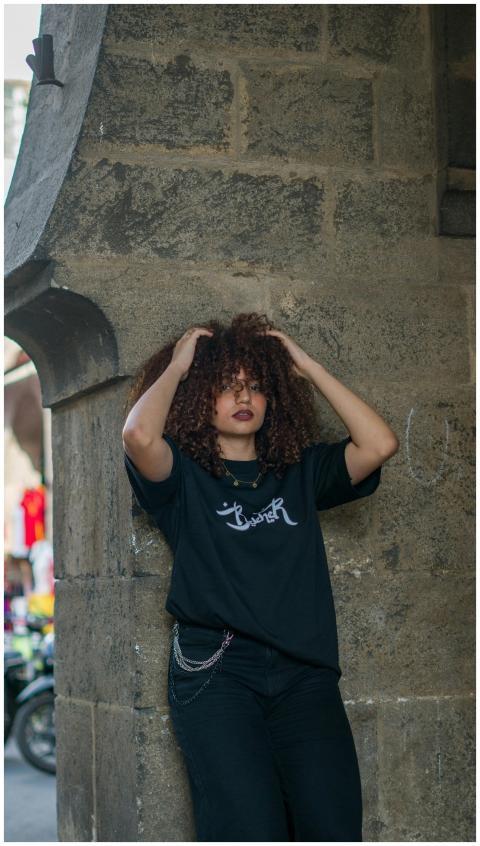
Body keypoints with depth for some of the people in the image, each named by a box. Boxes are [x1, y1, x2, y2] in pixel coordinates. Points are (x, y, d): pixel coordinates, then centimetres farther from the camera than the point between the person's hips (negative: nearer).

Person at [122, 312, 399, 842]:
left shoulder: (300, 470, 18)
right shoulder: (184, 477, 8)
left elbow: (379, 444, 2)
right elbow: (139, 435, -14)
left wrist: (305, 365, 8)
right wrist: (177, 364, 3)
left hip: (304, 673, 3)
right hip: (216, 671, -3)